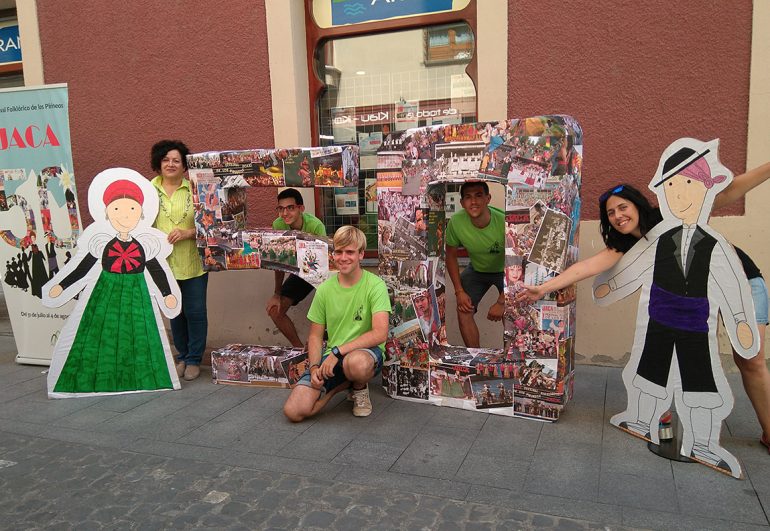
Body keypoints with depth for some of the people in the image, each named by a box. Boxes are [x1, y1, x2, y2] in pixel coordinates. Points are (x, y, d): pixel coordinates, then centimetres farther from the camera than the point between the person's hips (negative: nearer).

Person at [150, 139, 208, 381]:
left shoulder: (194, 189, -3)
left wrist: (187, 233, -18)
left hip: (193, 263, -2)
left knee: (195, 312, 5)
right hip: (164, 264, 2)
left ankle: (194, 359, 22)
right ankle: (182, 356, 32)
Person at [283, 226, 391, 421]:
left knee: (357, 362, -43)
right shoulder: (325, 289, 3)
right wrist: (314, 367, -9)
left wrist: (337, 351, -22)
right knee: (294, 411, -15)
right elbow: (315, 336, 9)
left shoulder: (375, 285, -10)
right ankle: (344, 382, 11)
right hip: (332, 356, 4)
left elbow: (380, 333, -21)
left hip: (367, 350, -3)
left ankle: (360, 387, -3)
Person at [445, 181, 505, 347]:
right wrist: (459, 291, -10)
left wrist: (501, 302, -24)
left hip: (504, 270, -3)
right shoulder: (456, 222, -25)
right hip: (476, 269, 3)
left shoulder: (502, 221, -34)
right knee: (463, 311, -10)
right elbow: (451, 255, -6)